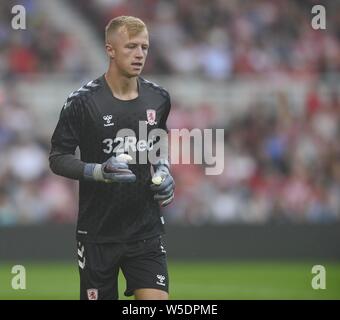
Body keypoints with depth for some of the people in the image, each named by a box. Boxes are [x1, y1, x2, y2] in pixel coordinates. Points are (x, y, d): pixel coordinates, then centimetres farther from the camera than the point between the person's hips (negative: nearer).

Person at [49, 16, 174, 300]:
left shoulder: (158, 98, 4)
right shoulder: (83, 102, -10)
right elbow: (58, 158, -6)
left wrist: (163, 170, 3)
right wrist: (99, 171, -21)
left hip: (146, 230, 3)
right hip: (98, 232, -3)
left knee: (157, 300, -11)